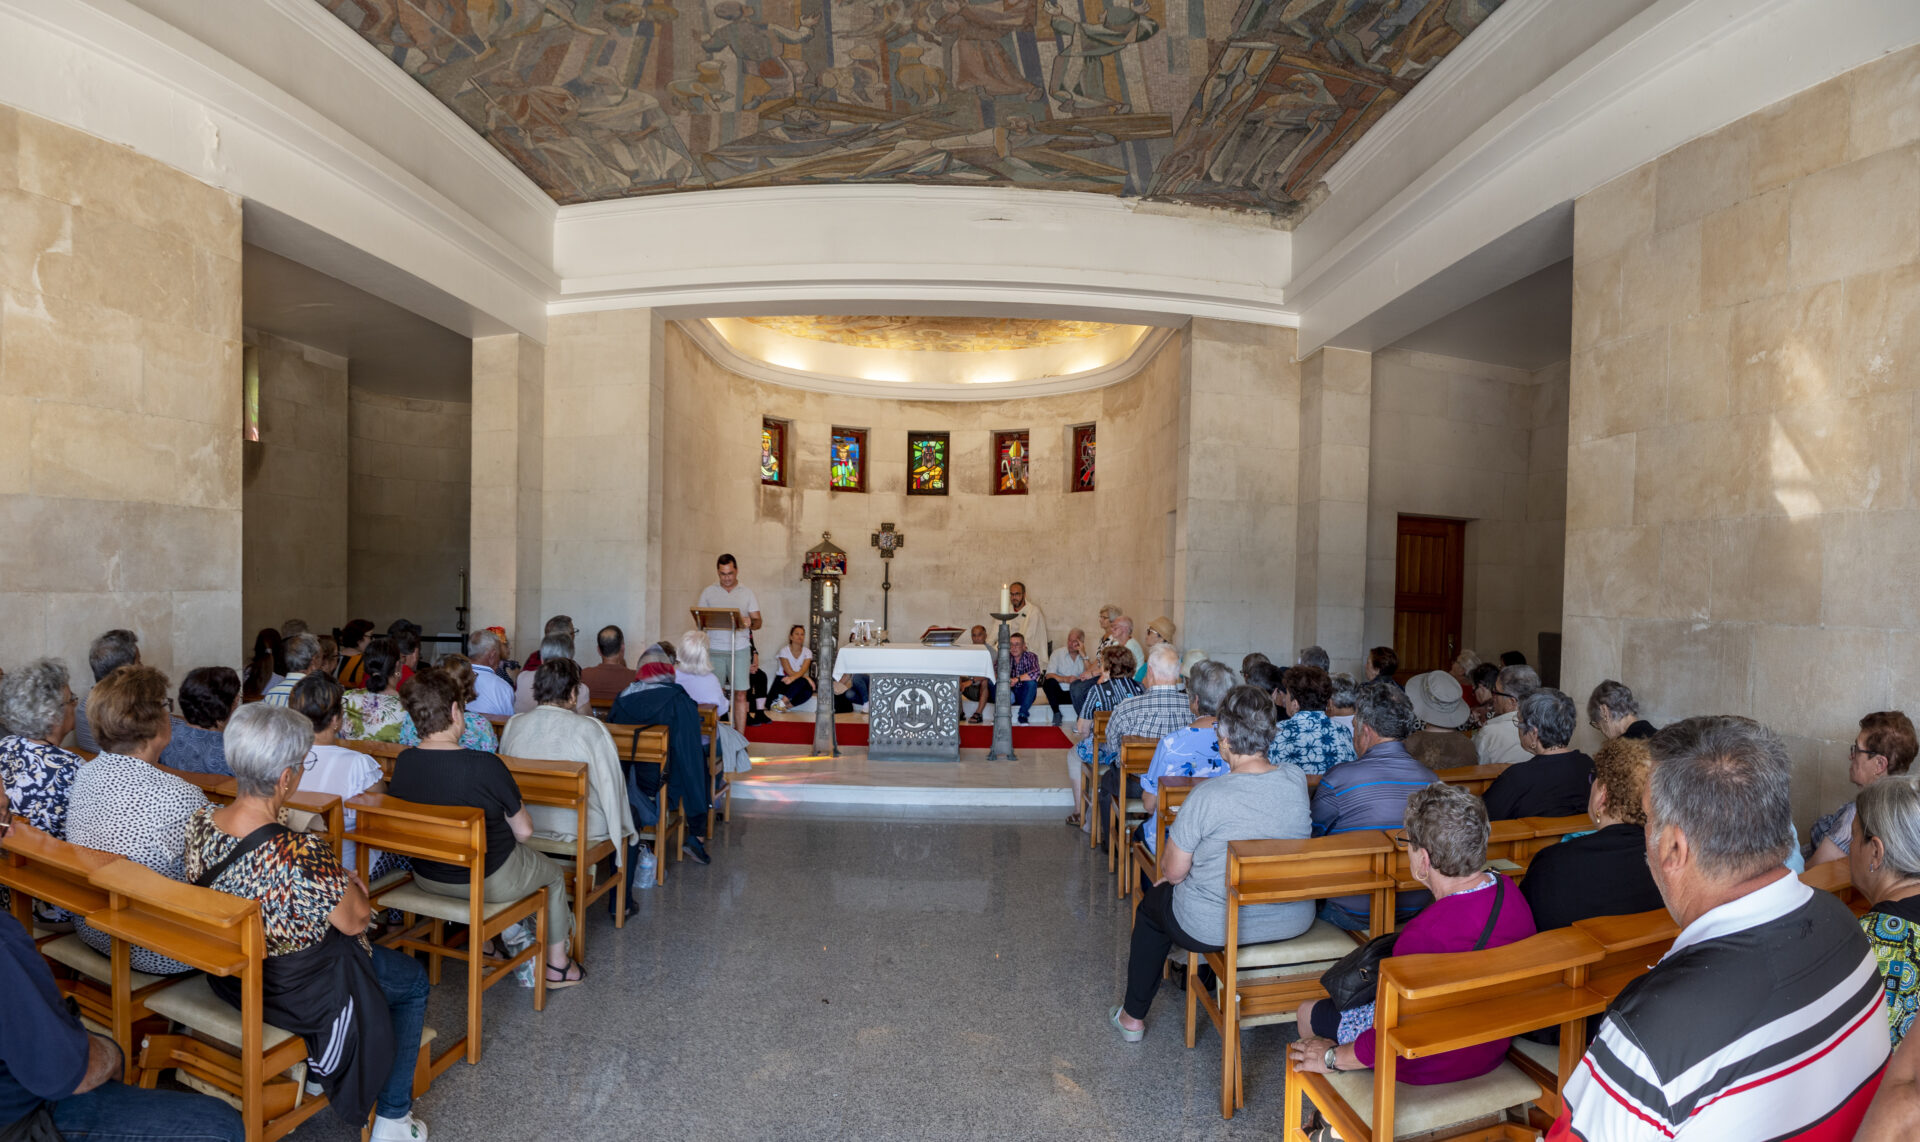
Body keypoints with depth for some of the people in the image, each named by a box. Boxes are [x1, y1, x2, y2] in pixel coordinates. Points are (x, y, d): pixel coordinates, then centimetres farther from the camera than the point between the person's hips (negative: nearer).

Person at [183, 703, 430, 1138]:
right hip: (298, 995, -7)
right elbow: (354, 921, -21)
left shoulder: (198, 823, -16)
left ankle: (315, 1068, 47)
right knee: (414, 980, 19)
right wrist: (352, 886, -1)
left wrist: (335, 882, 4)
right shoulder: (303, 856, -39)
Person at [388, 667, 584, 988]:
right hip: (487, 882, -6)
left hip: (427, 879, 6)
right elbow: (524, 831, -19)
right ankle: (557, 966, 38)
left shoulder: (403, 762, -13)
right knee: (553, 874, 24)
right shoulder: (485, 765, -30)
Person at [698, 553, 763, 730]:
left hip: (740, 649, 0)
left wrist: (750, 623, -16)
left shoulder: (747, 592, 10)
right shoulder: (708, 592, 11)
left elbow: (758, 621, 7)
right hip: (714, 649, 0)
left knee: (740, 694, -3)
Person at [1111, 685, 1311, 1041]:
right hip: (1293, 923, 5)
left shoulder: (1207, 797, -27)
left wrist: (1168, 870, 6)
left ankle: (1133, 1017, 39)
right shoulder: (1297, 781, -12)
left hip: (1216, 929, -5)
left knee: (1152, 902, 25)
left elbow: (1173, 871, -15)